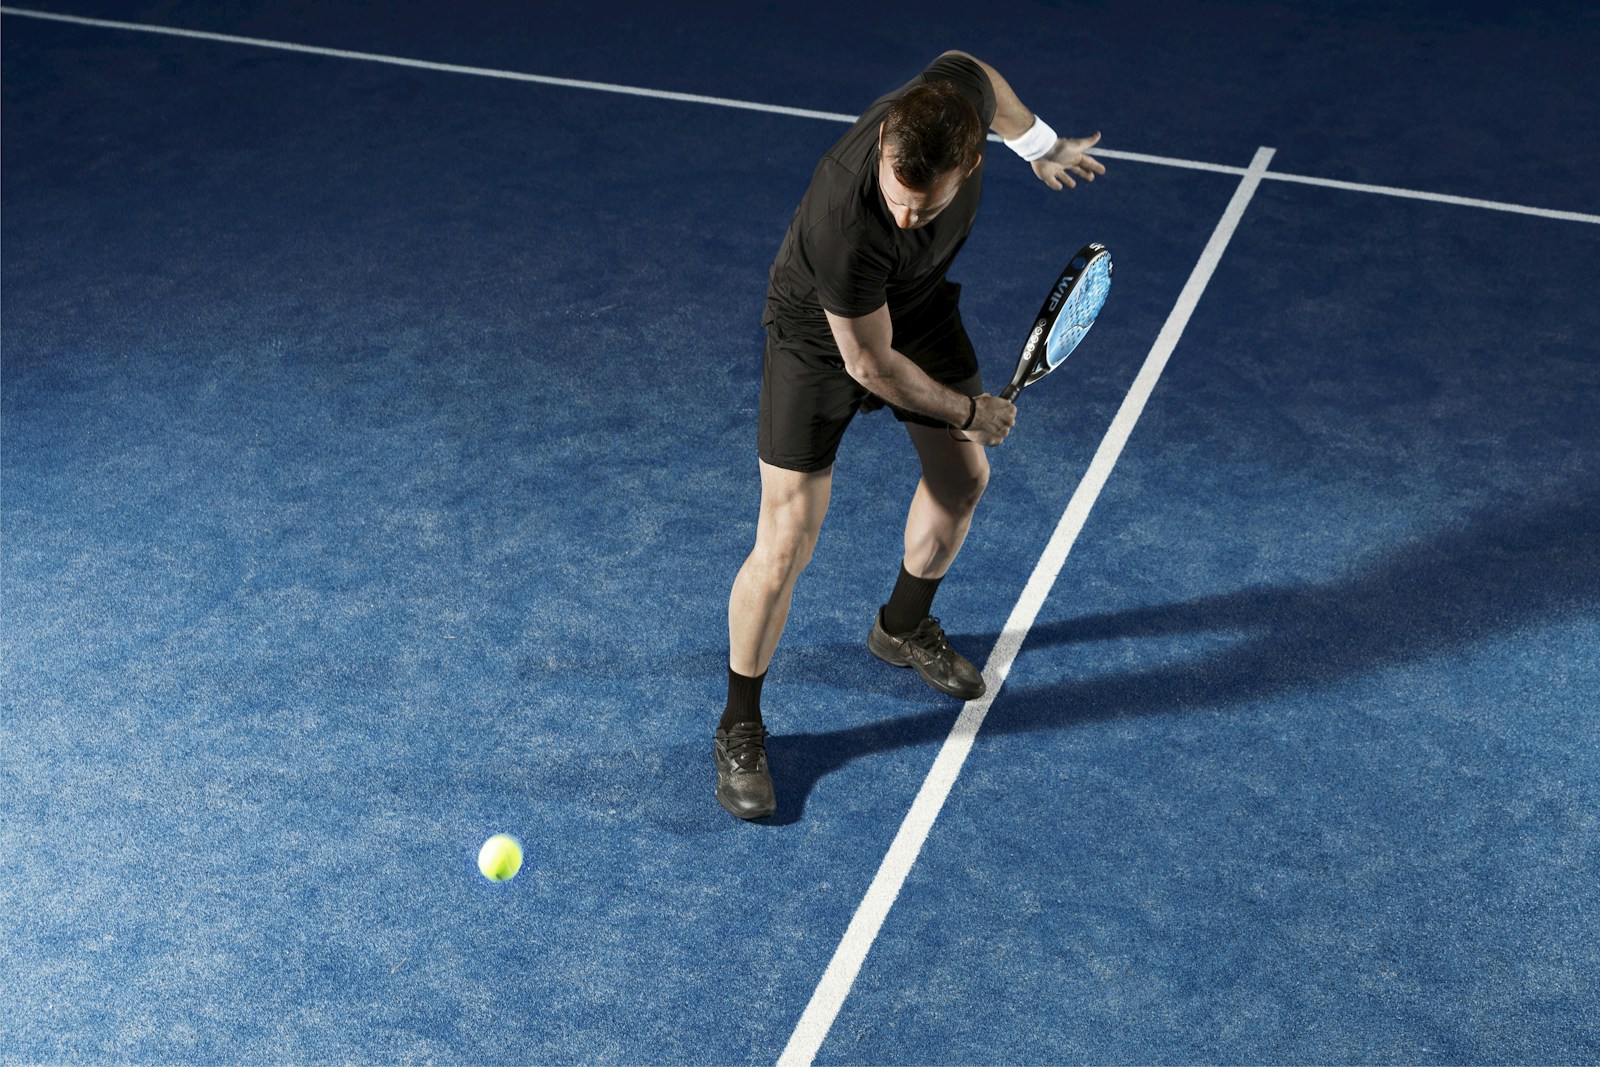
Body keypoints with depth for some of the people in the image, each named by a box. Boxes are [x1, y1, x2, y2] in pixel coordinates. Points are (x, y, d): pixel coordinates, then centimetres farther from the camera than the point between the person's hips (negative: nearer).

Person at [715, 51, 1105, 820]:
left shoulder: (961, 89, -30)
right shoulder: (844, 226, -44)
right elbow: (869, 363, -28)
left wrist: (1039, 146, 15)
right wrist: (968, 410, -14)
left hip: (919, 305, 7)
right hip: (821, 335, -6)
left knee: (964, 476, 18)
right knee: (785, 546, -10)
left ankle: (903, 628, 45)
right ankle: (739, 729, 13)